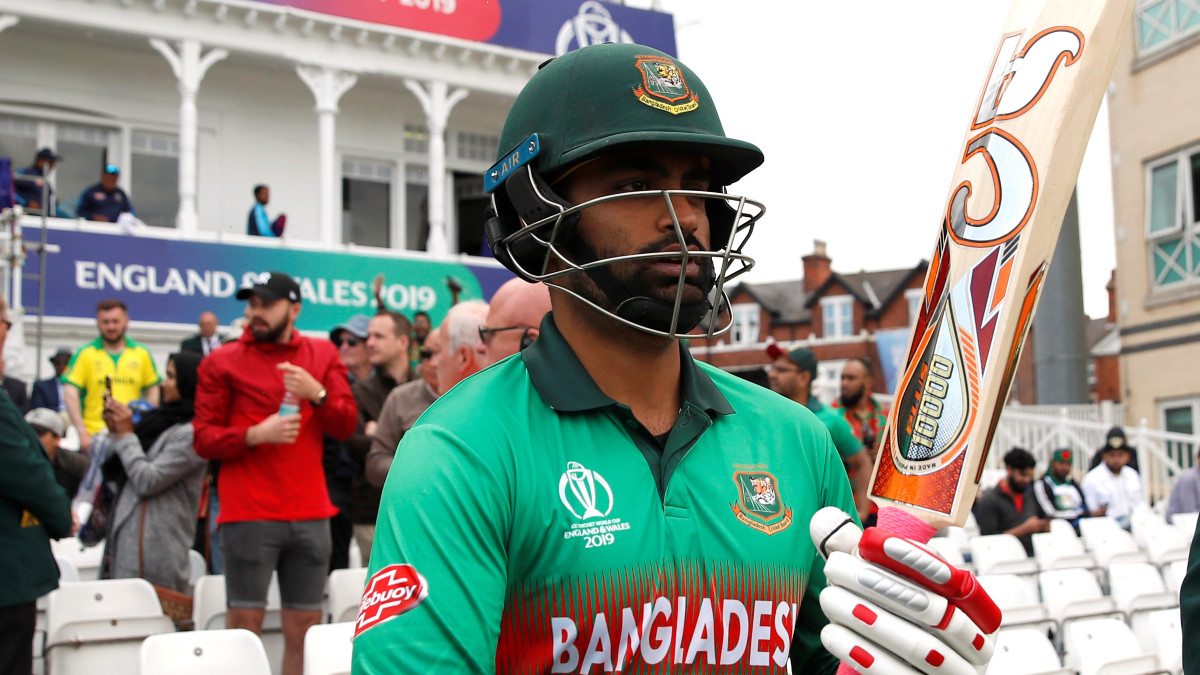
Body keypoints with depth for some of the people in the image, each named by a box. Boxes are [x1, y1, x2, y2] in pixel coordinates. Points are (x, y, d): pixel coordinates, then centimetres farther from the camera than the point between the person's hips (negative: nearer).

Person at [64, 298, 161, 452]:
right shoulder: (85, 354, 3)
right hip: (95, 435, -1)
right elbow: (70, 392, -3)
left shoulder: (142, 353, 9)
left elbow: (152, 390, 12)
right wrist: (82, 433, -11)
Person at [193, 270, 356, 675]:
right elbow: (203, 439, -1)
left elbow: (346, 425, 6)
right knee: (244, 625, -4)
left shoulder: (322, 355, 13)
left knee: (305, 627, 6)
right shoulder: (222, 362, 5)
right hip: (249, 515, -3)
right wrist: (254, 435, -16)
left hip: (310, 514, 3)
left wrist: (317, 394, -12)